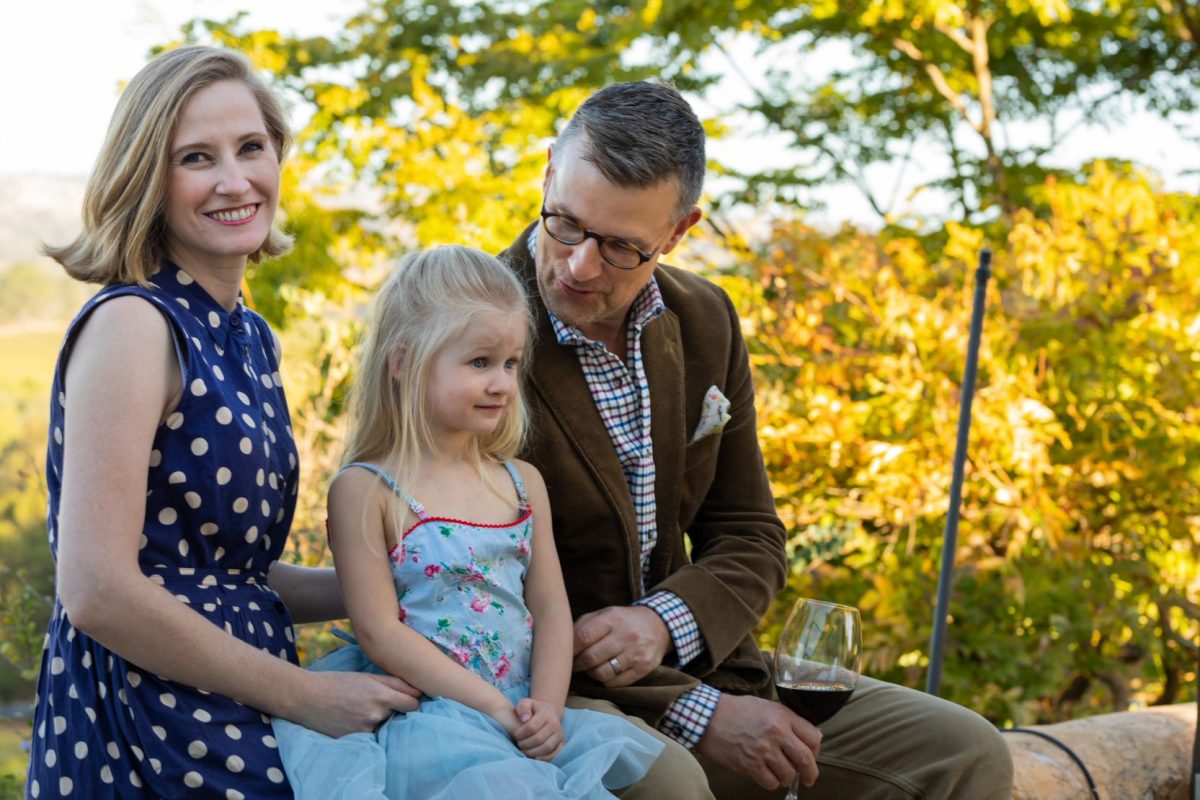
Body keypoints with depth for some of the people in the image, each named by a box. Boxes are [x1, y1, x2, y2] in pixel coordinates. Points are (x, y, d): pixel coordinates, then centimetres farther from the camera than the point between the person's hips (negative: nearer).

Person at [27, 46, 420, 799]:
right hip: (147, 736, -8)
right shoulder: (131, 324, -15)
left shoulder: (250, 337, 10)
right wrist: (307, 696, -16)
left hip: (240, 729, 8)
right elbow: (99, 592, -22)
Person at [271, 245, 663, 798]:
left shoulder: (523, 483, 14)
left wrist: (547, 709, -7)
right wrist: (495, 709, -14)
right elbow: (380, 632, -10)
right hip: (427, 715, -6)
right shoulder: (364, 490, -4)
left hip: (523, 716, 6)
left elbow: (551, 610, 11)